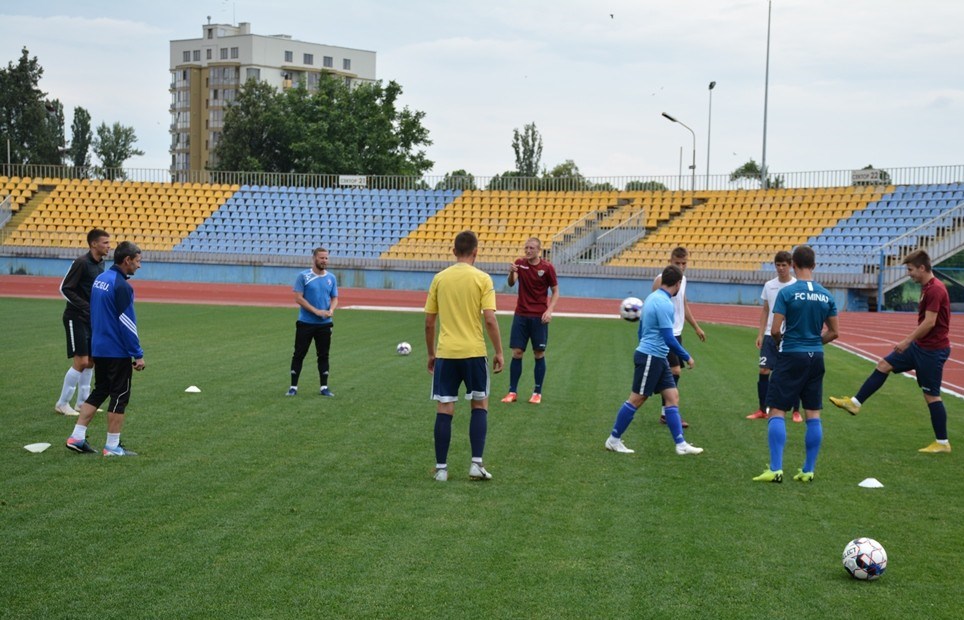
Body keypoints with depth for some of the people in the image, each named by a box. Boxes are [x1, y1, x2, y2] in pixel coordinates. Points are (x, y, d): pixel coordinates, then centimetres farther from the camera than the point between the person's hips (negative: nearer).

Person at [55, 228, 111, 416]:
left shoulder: (101, 264, 8)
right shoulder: (81, 263, -16)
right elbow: (65, 289, -17)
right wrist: (85, 306, -22)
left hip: (92, 319, 8)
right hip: (76, 318, -8)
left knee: (91, 361, 10)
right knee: (81, 362, -9)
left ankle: (82, 402, 20)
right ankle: (62, 404, 2)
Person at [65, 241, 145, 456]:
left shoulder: (100, 279, 9)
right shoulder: (121, 286, -18)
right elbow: (127, 323, -19)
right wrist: (138, 355, -14)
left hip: (99, 349, 9)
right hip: (118, 352, -9)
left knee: (99, 392, 17)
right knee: (120, 397, 1)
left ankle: (77, 437, 14)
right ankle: (112, 447, 6)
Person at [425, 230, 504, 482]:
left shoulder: (439, 278, 5)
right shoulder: (482, 279, -4)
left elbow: (429, 322, 8)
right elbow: (489, 320, -11)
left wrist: (431, 353, 18)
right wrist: (499, 353, -2)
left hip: (445, 353, 2)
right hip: (474, 352, -2)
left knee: (444, 409, 6)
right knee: (480, 405, 13)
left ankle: (441, 468, 8)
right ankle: (476, 463, 5)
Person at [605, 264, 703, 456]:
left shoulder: (653, 297, 11)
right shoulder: (664, 303, -19)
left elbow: (642, 329, 20)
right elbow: (669, 338, -21)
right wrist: (687, 357, -11)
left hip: (657, 358, 10)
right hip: (650, 357, -10)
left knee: (672, 396, 6)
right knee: (637, 399, -1)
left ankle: (681, 445, 5)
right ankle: (613, 440, 9)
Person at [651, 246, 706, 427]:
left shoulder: (682, 279, 12)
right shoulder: (662, 280, -13)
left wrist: (696, 327, 27)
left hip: (677, 333, 8)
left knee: (672, 373, 9)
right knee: (674, 371, -13)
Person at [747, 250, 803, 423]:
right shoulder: (769, 285, 7)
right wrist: (760, 334, 7)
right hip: (770, 335, 3)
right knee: (763, 371, 0)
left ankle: (796, 411, 12)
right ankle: (762, 410, 9)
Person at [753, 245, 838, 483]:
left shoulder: (787, 292, -10)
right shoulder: (826, 295, 5)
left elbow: (775, 330, -13)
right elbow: (833, 332, 10)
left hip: (791, 357, -5)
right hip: (816, 357, 5)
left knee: (777, 412, -1)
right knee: (813, 414, 9)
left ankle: (776, 469, -7)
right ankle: (808, 470, 13)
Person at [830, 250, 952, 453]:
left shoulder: (935, 289, -21)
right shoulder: (928, 287, 10)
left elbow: (929, 322, -25)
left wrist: (907, 341, -18)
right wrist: (910, 341, 22)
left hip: (932, 350, -10)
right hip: (920, 345, 10)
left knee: (931, 395, -2)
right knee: (884, 365, 9)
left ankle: (942, 443, 9)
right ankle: (855, 403, 15)